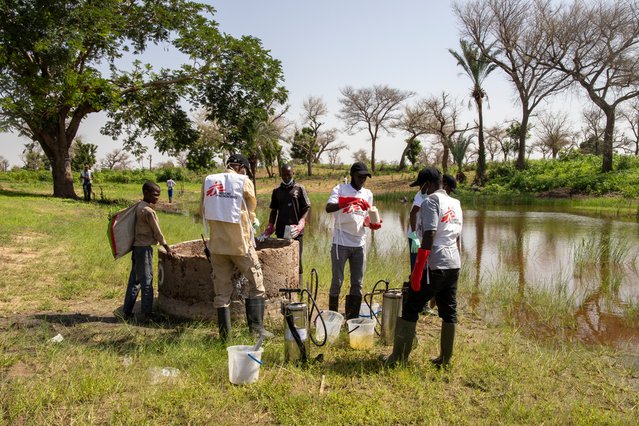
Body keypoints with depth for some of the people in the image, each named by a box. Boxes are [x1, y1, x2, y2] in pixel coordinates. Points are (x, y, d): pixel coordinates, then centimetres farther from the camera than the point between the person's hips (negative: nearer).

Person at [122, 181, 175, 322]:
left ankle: (127, 311, 19)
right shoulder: (148, 211, -16)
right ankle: (146, 313, 1)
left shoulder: (139, 206, 9)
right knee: (147, 280, -3)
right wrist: (167, 248, -5)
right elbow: (157, 232, -13)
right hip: (144, 248, -9)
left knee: (134, 279, 13)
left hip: (136, 246, 9)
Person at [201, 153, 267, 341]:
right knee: (256, 284, 9)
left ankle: (224, 335, 13)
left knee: (222, 291, 9)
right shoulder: (244, 181, -4)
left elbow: (203, 211, 12)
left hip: (217, 243, 4)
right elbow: (251, 211, 5)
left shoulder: (208, 181, 6)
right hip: (240, 243, -4)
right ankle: (256, 328, 4)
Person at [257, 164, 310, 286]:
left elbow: (306, 208, -1)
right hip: (281, 231, 3)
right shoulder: (277, 191, 14)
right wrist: (269, 228, 4)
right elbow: (274, 211, 15)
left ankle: (298, 286, 5)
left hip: (295, 231, -3)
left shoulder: (299, 189, 4)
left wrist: (300, 224, -15)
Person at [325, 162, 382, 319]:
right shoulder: (340, 189, -3)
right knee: (337, 281, 3)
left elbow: (366, 219, 15)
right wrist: (350, 201, -32)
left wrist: (372, 224, -7)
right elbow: (328, 208, -20)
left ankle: (353, 319, 17)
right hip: (341, 243, -4)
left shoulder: (368, 194, 12)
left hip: (359, 243, 5)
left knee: (357, 283, 7)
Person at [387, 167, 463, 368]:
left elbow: (429, 235, -18)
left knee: (411, 308, 0)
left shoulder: (431, 201, -9)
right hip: (454, 264, 8)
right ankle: (445, 358, 20)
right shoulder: (455, 204, 15)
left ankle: (399, 357, 4)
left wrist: (418, 268, -17)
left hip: (435, 266, -8)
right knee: (449, 310, 12)